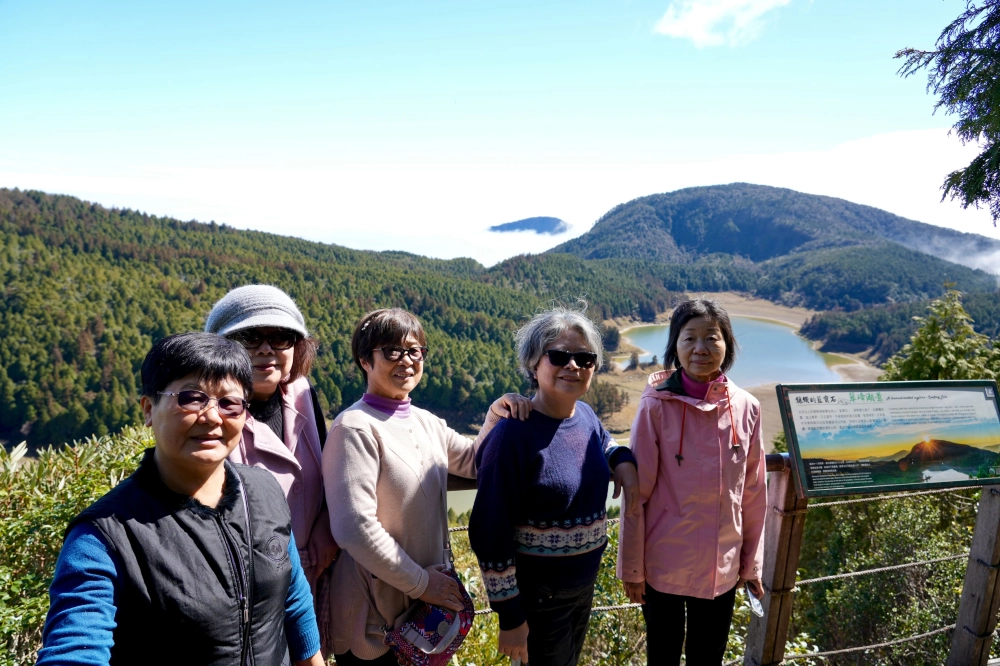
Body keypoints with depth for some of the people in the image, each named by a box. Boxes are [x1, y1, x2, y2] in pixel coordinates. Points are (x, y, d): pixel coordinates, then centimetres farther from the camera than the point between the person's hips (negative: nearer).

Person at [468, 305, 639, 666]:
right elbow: (491, 533, -22)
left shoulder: (586, 415, -5)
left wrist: (623, 460, -3)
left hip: (585, 584, 7)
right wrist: (509, 614, -17)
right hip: (537, 594, -7)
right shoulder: (513, 435, -25)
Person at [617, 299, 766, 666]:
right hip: (663, 564, -3)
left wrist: (751, 562, 9)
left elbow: (753, 493, 4)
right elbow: (637, 493, -10)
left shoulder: (747, 408, -4)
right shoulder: (656, 407, -15)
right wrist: (631, 566, -7)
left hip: (722, 567, 3)